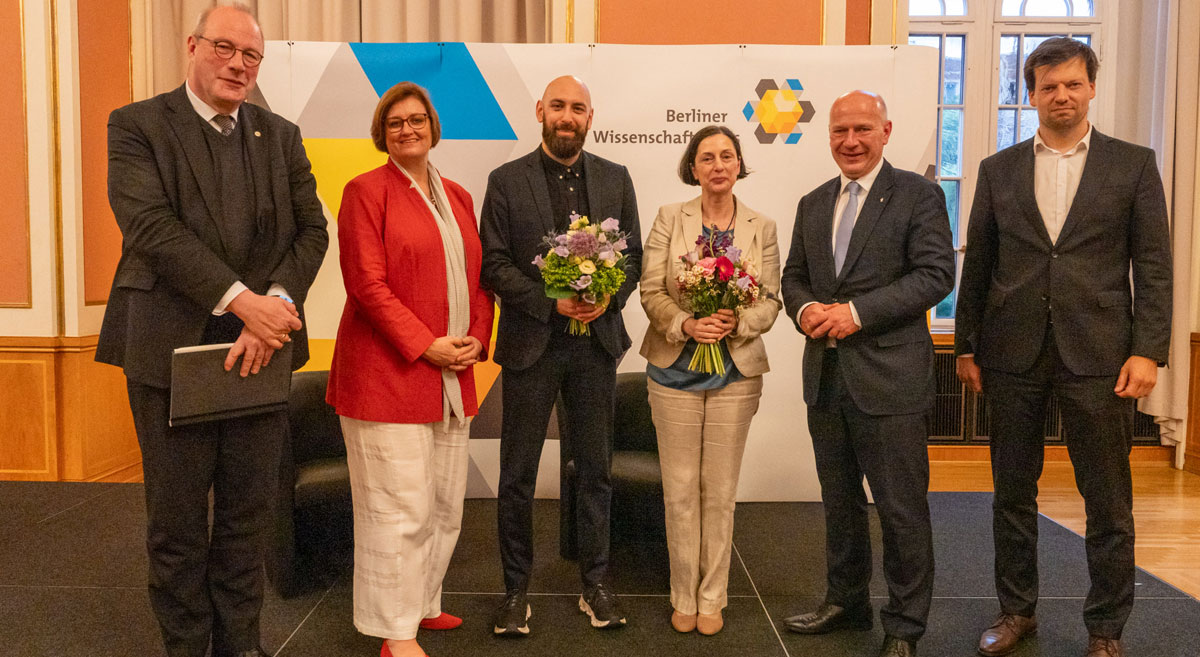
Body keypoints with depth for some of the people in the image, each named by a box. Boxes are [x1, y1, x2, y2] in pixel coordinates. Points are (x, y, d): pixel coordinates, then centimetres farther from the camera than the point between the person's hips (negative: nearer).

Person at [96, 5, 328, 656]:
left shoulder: (282, 136, 11)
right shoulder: (137, 125, 0)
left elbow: (312, 230, 4)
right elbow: (149, 225, -14)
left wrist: (274, 307, -12)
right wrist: (241, 299, -22)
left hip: (259, 348, 3)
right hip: (171, 350, -3)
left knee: (247, 517, 12)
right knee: (176, 523, 9)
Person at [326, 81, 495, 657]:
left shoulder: (457, 196, 16)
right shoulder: (366, 190, -4)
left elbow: (478, 276, 16)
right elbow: (367, 283, -12)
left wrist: (476, 339, 0)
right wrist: (426, 345, -15)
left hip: (452, 376, 7)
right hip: (387, 372, -7)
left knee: (445, 507, 14)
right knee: (399, 510, -2)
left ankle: (423, 605, 31)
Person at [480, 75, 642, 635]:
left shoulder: (615, 179, 9)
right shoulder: (506, 180, 1)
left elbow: (633, 255, 9)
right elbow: (493, 264, -4)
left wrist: (608, 298, -10)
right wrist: (551, 302, -16)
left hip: (596, 341, 2)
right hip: (530, 342, -2)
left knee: (595, 471, 11)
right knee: (517, 476, 6)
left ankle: (595, 583, 25)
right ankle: (516, 590, 21)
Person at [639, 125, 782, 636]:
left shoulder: (761, 228, 4)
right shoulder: (669, 219, 1)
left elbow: (770, 300, 2)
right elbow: (651, 290, -3)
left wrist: (736, 322, -17)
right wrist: (687, 324, -19)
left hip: (736, 371, 1)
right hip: (674, 369, 0)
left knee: (720, 491, 7)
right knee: (680, 489, 5)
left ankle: (712, 597, 22)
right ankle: (684, 597, 21)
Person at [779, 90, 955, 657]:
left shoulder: (918, 195, -3)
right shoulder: (813, 204, 15)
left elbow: (936, 274, -12)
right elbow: (794, 275, 18)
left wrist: (856, 311, -18)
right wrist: (804, 309, -5)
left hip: (888, 376, -6)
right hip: (825, 376, 6)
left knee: (902, 509, 2)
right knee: (839, 500, 18)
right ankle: (846, 601, 35)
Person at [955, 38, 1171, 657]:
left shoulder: (1132, 164, 5)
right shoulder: (998, 169, 9)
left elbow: (1153, 267, 1)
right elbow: (977, 265, 9)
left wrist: (1148, 350, -8)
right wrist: (967, 346, 5)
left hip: (1097, 353, -1)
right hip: (1013, 352, 2)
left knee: (1108, 502, 5)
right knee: (1012, 493, 11)